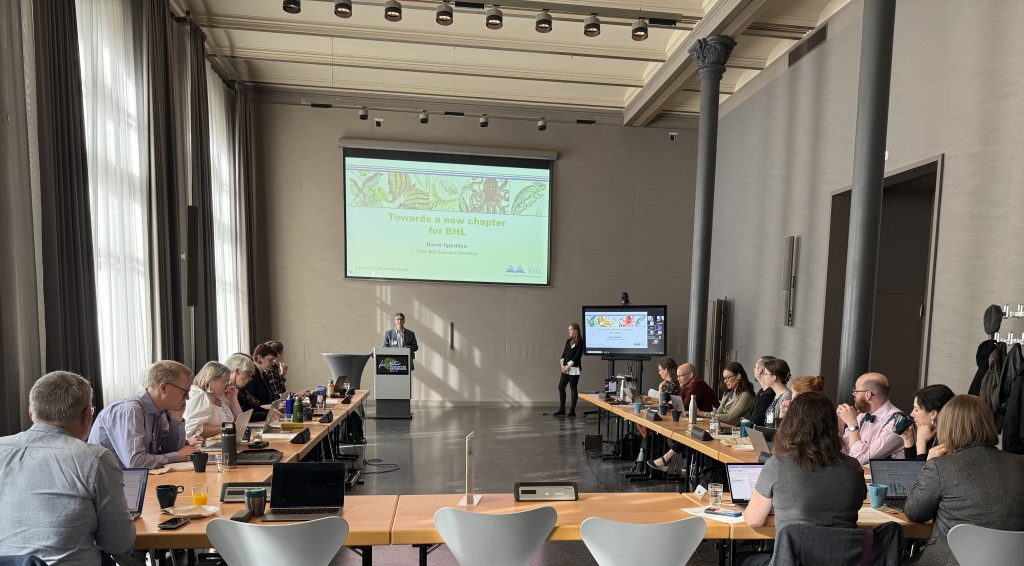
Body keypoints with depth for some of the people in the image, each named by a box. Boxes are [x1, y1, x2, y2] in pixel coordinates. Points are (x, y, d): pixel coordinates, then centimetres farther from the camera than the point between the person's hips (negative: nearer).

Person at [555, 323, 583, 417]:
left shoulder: (580, 342, -7)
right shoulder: (568, 341, 14)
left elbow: (577, 356, -13)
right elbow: (564, 353, 12)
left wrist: (568, 366, -15)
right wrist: (562, 364, -3)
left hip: (574, 369, -7)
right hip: (565, 369, 7)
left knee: (573, 388, 0)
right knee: (561, 387, 5)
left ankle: (572, 411, 8)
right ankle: (562, 409, 14)